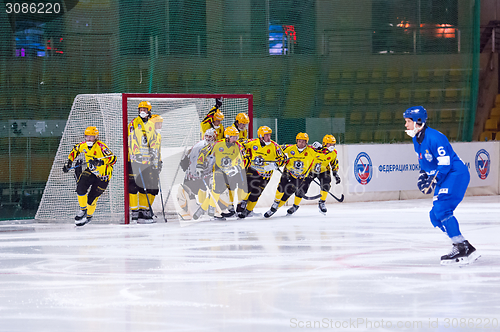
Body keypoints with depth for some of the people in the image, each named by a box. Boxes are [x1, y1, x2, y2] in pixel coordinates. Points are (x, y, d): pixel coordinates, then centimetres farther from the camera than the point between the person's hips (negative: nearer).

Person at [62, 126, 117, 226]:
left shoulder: (101, 146, -28)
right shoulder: (83, 145, -8)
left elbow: (113, 158, -37)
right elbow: (75, 150, 15)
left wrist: (100, 162, -52)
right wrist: (69, 161, 5)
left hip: (103, 175, -5)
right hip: (91, 171, 5)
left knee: (92, 198, 0)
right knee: (81, 187, -20)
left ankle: (89, 216, 30)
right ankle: (83, 209, 2)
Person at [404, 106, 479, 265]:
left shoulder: (434, 138, -22)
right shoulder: (417, 139, 9)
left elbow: (445, 163, -26)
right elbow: (423, 160, 24)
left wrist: (433, 181, -30)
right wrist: (423, 175, 9)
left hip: (456, 174, -11)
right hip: (445, 179, 11)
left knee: (441, 210, -22)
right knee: (436, 216, 6)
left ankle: (463, 249, -20)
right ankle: (464, 248, 11)